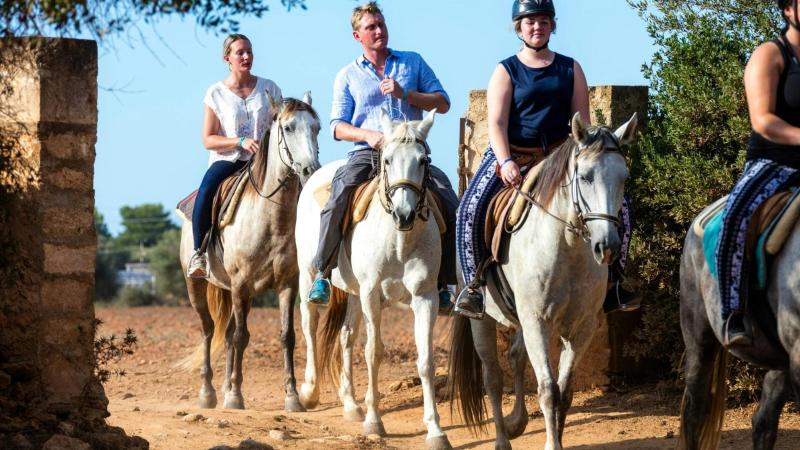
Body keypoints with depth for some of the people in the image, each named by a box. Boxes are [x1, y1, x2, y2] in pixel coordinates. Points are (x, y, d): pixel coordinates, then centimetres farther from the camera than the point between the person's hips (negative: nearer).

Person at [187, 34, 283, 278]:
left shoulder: (269, 88, 10)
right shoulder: (216, 93, 5)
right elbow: (208, 139, 1)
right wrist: (241, 142, -15)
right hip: (227, 160, -1)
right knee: (206, 192, -33)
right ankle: (198, 253, -23)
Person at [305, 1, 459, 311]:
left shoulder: (413, 62, 14)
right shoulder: (347, 76, 12)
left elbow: (442, 103, 9)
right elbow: (338, 126, 5)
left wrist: (405, 94, -7)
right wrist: (369, 135, -15)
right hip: (366, 154, -1)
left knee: (449, 204, -17)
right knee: (337, 200, -29)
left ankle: (443, 283, -5)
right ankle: (322, 274, -20)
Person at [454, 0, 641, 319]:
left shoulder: (570, 69, 10)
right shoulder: (506, 71, 3)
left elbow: (582, 122, 7)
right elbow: (497, 122, -7)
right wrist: (505, 162, -23)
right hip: (511, 154, -2)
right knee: (471, 208, -26)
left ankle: (611, 283, 4)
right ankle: (474, 282, -10)